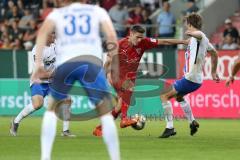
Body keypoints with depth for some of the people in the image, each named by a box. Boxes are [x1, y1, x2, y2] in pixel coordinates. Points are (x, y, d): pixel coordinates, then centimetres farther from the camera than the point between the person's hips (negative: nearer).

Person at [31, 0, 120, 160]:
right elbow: (111, 36, 5)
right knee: (106, 113, 5)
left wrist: (38, 62, -4)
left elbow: (44, 30, 2)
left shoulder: (57, 13, 22)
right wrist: (115, 65, 9)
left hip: (64, 63, 1)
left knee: (52, 109, 20)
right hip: (92, 61, -1)